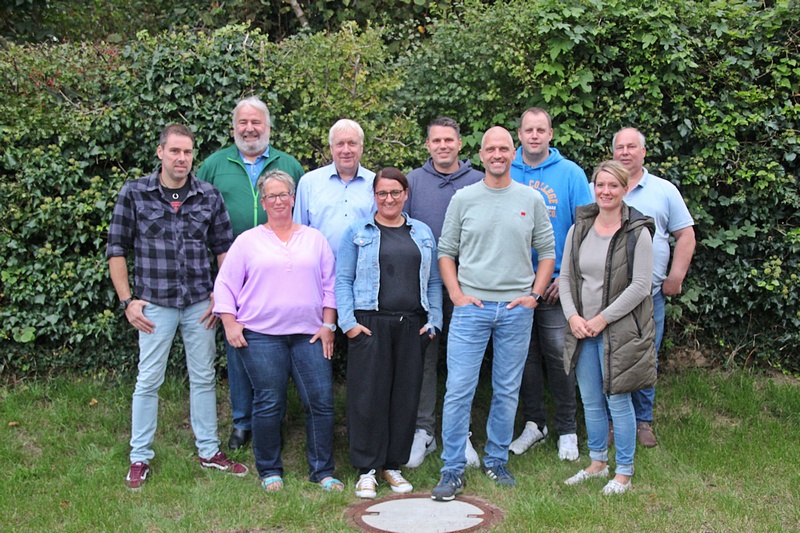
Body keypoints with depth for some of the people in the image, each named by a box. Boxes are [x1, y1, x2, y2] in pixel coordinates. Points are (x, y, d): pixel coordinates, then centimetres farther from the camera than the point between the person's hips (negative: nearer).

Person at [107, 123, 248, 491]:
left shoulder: (209, 196, 2)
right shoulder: (134, 194, -4)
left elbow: (224, 249, 8)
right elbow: (117, 250, -1)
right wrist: (127, 300, -5)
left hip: (200, 303, 2)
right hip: (155, 304, -2)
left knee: (203, 378, 11)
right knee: (148, 380, 4)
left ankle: (209, 451, 25)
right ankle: (140, 458, 18)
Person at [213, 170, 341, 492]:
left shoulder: (315, 239, 13)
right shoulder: (248, 241, 8)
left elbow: (330, 285, 13)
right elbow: (225, 285, 6)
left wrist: (328, 325, 5)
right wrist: (230, 324, -3)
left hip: (309, 334, 2)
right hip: (261, 335, -2)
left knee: (321, 401, -2)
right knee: (269, 404, -1)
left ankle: (322, 471, 11)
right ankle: (270, 472, 15)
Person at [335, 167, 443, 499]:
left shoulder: (423, 233, 14)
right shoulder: (358, 233, 6)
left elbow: (433, 282, 14)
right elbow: (342, 280, 2)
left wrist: (433, 321, 4)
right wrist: (348, 322, -7)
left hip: (411, 327, 3)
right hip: (370, 325, -3)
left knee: (406, 396, 6)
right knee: (368, 396, -3)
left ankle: (393, 465, 19)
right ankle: (367, 470, 9)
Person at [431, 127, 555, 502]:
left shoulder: (531, 200, 6)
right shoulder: (463, 199, 4)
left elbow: (547, 252, 10)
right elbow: (446, 251, 7)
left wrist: (534, 294, 1)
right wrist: (456, 294, -4)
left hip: (516, 309, 2)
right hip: (471, 306, -1)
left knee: (507, 392, 9)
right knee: (459, 390, -5)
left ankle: (496, 461, 24)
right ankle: (452, 470, 4)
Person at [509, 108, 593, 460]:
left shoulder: (571, 173, -1)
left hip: (556, 284, -2)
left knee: (558, 355, 1)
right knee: (525, 355, 10)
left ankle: (567, 430, 14)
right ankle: (534, 423, 24)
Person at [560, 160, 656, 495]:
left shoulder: (637, 232, -8)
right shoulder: (579, 229, 7)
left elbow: (640, 286, -12)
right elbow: (565, 276, 10)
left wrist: (602, 319, -14)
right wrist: (573, 316, -5)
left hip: (619, 330, -5)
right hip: (582, 330, 5)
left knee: (618, 401, 2)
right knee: (590, 400, 14)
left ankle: (624, 473, 16)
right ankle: (598, 462, 31)